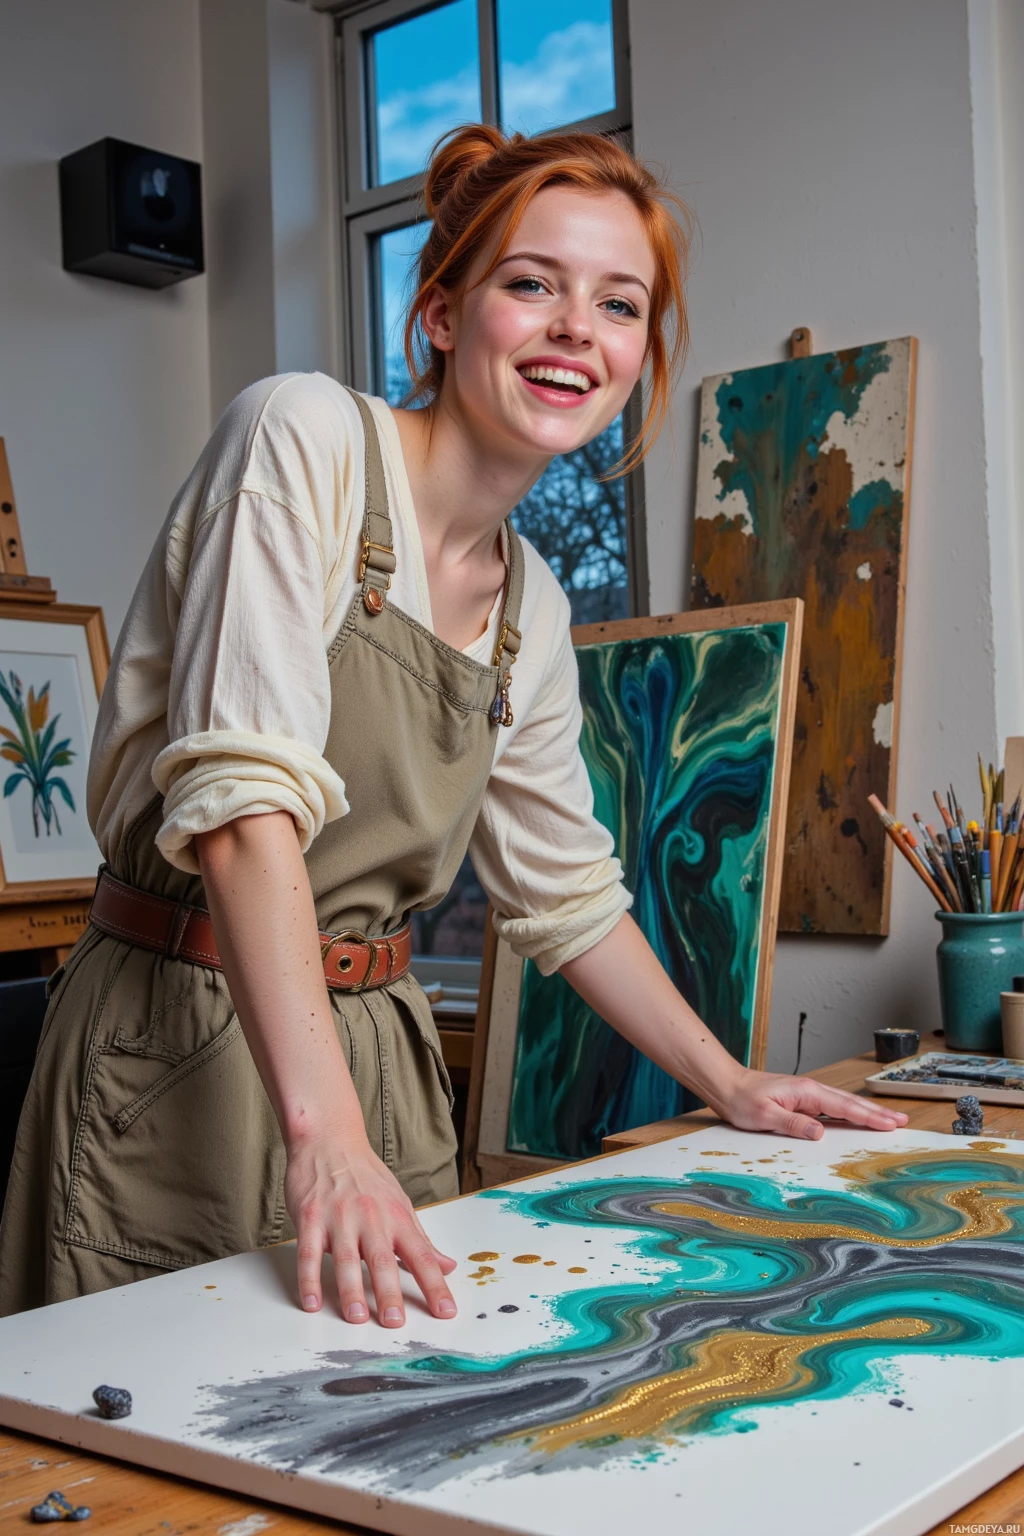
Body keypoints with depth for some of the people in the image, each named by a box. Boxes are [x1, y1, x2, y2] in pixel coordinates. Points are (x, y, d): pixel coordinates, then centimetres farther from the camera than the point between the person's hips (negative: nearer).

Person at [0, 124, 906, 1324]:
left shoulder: (532, 608, 8)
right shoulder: (304, 437, -13)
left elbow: (564, 889, 18)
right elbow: (244, 792, -24)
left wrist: (731, 1088, 18)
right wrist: (320, 1132, -32)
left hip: (379, 1051, 6)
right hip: (185, 1039, -6)